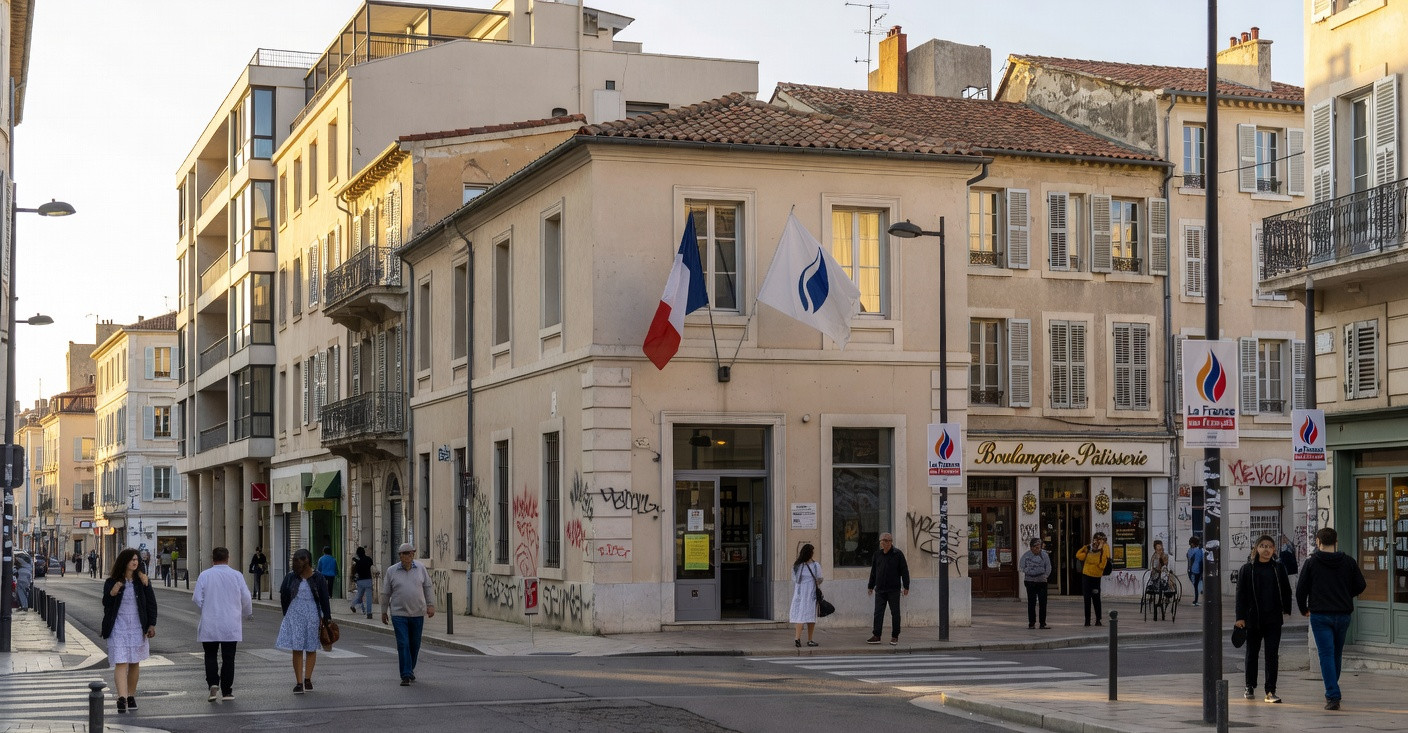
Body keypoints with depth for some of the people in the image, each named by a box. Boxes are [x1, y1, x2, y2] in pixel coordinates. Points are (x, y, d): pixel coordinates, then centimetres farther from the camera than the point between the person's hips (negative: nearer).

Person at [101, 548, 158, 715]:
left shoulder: (143, 581, 3)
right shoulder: (112, 582, -1)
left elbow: (151, 603, 4)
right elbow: (106, 604, 2)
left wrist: (151, 624, -4)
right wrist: (112, 594, -18)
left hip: (137, 628, 2)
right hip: (118, 628, -2)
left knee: (135, 663, 11)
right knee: (120, 664, -11)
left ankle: (131, 696, 23)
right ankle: (122, 698, -21)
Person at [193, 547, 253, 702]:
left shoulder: (204, 576, -5)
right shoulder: (237, 575, -2)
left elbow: (197, 599, -4)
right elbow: (246, 598, 2)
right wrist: (248, 613, 22)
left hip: (209, 625, 0)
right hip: (231, 625, 0)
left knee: (210, 656, 11)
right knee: (228, 657, 7)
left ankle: (213, 684, -8)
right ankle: (227, 691, 7)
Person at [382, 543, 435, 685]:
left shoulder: (420, 568, 3)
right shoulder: (391, 571, -2)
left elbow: (428, 587, 7)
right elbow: (385, 593, 6)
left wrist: (431, 605, -2)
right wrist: (384, 612, 9)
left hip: (417, 613, 2)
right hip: (399, 614, -2)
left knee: (415, 644, 11)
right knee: (403, 644, -10)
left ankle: (410, 670, 30)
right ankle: (406, 675, -12)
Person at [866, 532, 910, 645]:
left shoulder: (898, 554, -3)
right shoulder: (877, 555, 10)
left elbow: (904, 571, -3)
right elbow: (873, 572, 18)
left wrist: (906, 586, -7)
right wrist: (870, 586, 19)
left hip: (894, 590, -4)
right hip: (880, 589, 4)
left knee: (895, 613, 2)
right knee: (878, 613, 0)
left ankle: (895, 637, 8)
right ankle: (876, 636, 2)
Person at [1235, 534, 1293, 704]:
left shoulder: (1278, 568, 4)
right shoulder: (1247, 569, -1)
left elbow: (1286, 590, 11)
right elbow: (1241, 594, -1)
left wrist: (1286, 610, 4)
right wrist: (1240, 617, -6)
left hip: (1273, 619, 1)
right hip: (1253, 618, 0)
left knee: (1272, 655, -3)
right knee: (1252, 653, 11)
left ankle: (1271, 691, 0)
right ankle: (1250, 686, 26)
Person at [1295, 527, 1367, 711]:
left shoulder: (1311, 562, -3)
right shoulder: (1348, 562, 4)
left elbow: (1301, 589, -2)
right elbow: (1360, 586, 7)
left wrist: (1304, 609, 15)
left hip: (1320, 615, -3)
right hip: (1343, 614, 3)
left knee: (1326, 655, -5)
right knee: (1337, 654, 17)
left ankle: (1333, 696, -15)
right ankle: (1331, 692, 29)